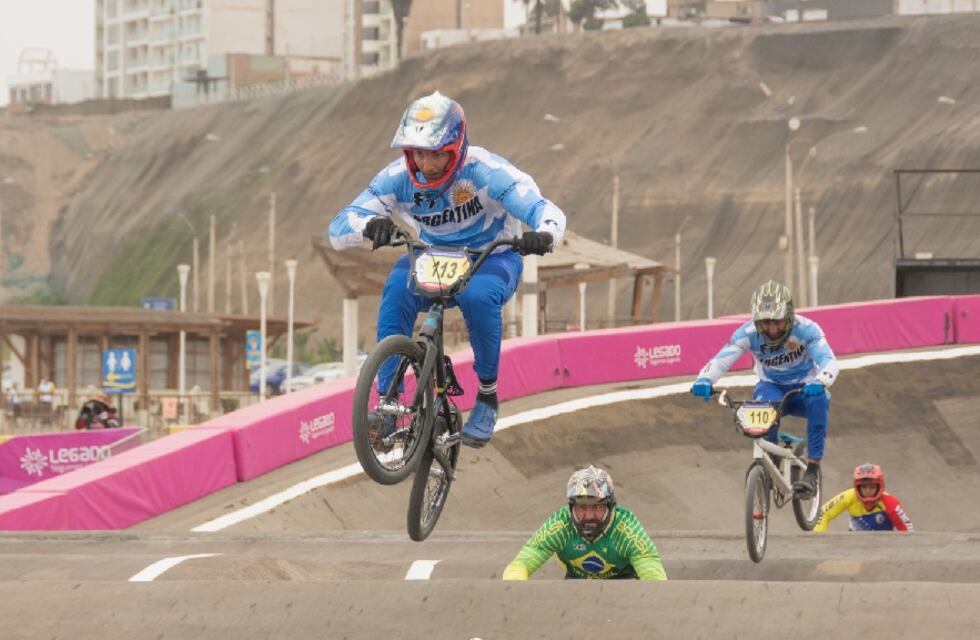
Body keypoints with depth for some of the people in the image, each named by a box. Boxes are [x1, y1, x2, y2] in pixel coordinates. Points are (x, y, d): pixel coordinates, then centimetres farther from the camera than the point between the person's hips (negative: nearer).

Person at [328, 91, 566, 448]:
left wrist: (544, 235, -56)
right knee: (398, 286, -31)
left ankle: (488, 395, -14)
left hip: (492, 260, -2)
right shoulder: (399, 179, -18)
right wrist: (370, 226, -45)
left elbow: (545, 211, -31)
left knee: (478, 295, -37)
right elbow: (338, 231, -21)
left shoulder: (483, 171, -26)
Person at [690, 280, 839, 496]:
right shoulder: (749, 333, -20)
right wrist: (704, 380, -52)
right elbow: (721, 359, -30)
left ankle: (813, 470, -31)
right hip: (772, 387, 1)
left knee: (818, 400, -36)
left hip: (804, 390, -1)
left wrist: (819, 382, -58)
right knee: (767, 401, -36)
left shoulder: (806, 329, -23)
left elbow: (829, 362, -35)